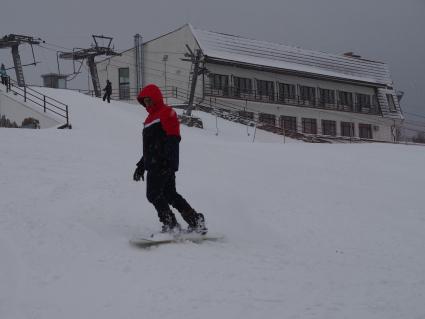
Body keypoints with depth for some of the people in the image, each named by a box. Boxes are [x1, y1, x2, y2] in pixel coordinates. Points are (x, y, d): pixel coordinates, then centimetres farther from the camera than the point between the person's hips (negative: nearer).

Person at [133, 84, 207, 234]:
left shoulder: (167, 113, -4)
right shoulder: (150, 118, 26)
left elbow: (173, 138, -16)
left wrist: (167, 159, -26)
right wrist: (141, 165, 29)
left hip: (164, 164, -10)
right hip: (153, 164, 10)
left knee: (154, 194, -13)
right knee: (170, 195, 10)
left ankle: (171, 225, -12)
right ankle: (196, 222, 13)